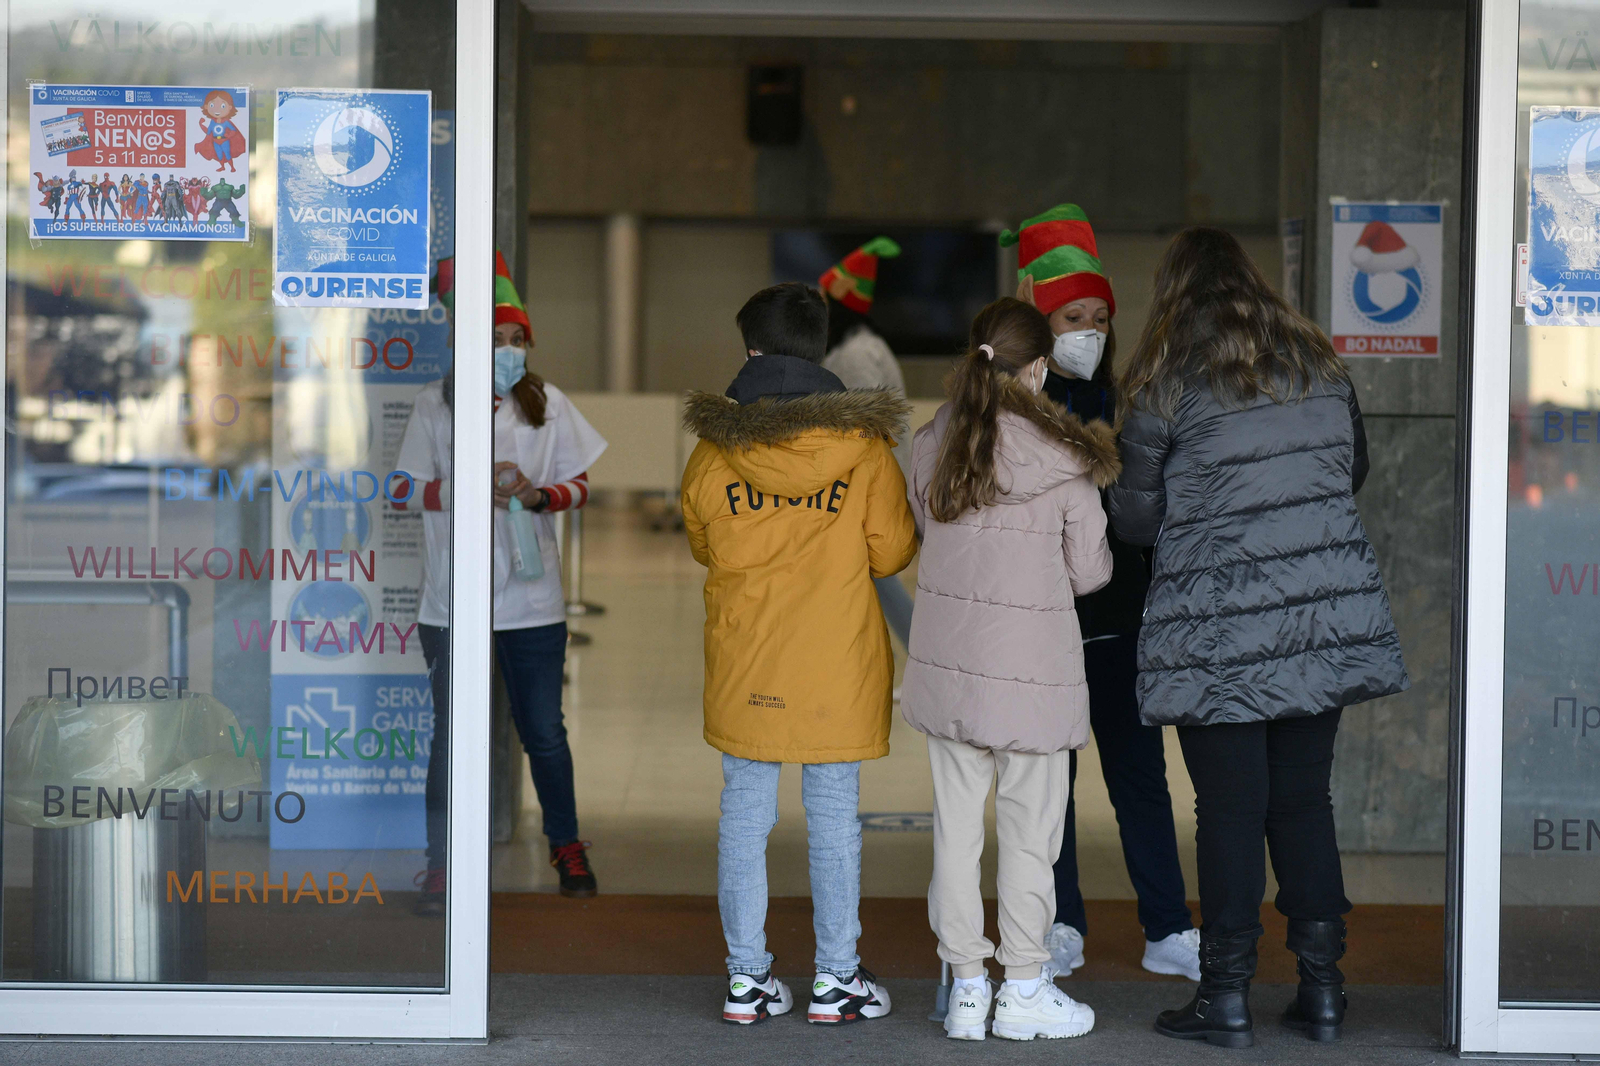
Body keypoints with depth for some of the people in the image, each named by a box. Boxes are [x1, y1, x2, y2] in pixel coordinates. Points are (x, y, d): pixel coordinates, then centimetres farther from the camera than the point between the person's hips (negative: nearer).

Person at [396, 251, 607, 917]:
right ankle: (441, 865, 12)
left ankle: (567, 847, 26)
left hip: (532, 598, 1)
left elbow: (579, 486, 7)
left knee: (544, 730, 8)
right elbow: (408, 489, 0)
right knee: (451, 733, 2)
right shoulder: (435, 403, 0)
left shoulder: (549, 403, 4)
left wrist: (537, 494, -13)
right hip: (450, 603, -1)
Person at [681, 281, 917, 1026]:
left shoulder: (713, 448, -4)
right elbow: (891, 553, -2)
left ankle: (746, 979, 12)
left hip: (744, 664, 1)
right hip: (836, 660, -1)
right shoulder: (864, 446, -7)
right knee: (834, 814, 6)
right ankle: (836, 979, 12)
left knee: (744, 813, 9)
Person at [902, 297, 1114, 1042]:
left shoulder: (930, 443, 1)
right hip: (1028, 665, -4)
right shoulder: (1062, 455, -11)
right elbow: (1089, 570, -4)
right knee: (1029, 827, 7)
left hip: (945, 659, 4)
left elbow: (927, 534, 9)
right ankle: (1024, 991, 14)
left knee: (955, 823, 10)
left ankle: (965, 987, 15)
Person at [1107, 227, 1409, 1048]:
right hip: (1325, 622, 4)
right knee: (1304, 798, 12)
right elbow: (1353, 469, 21)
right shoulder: (1319, 366, 9)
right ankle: (1322, 988, 14)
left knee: (1230, 809, 2)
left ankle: (1227, 996, 7)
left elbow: (1135, 520, -3)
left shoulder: (1163, 384, -6)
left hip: (1219, 633, -4)